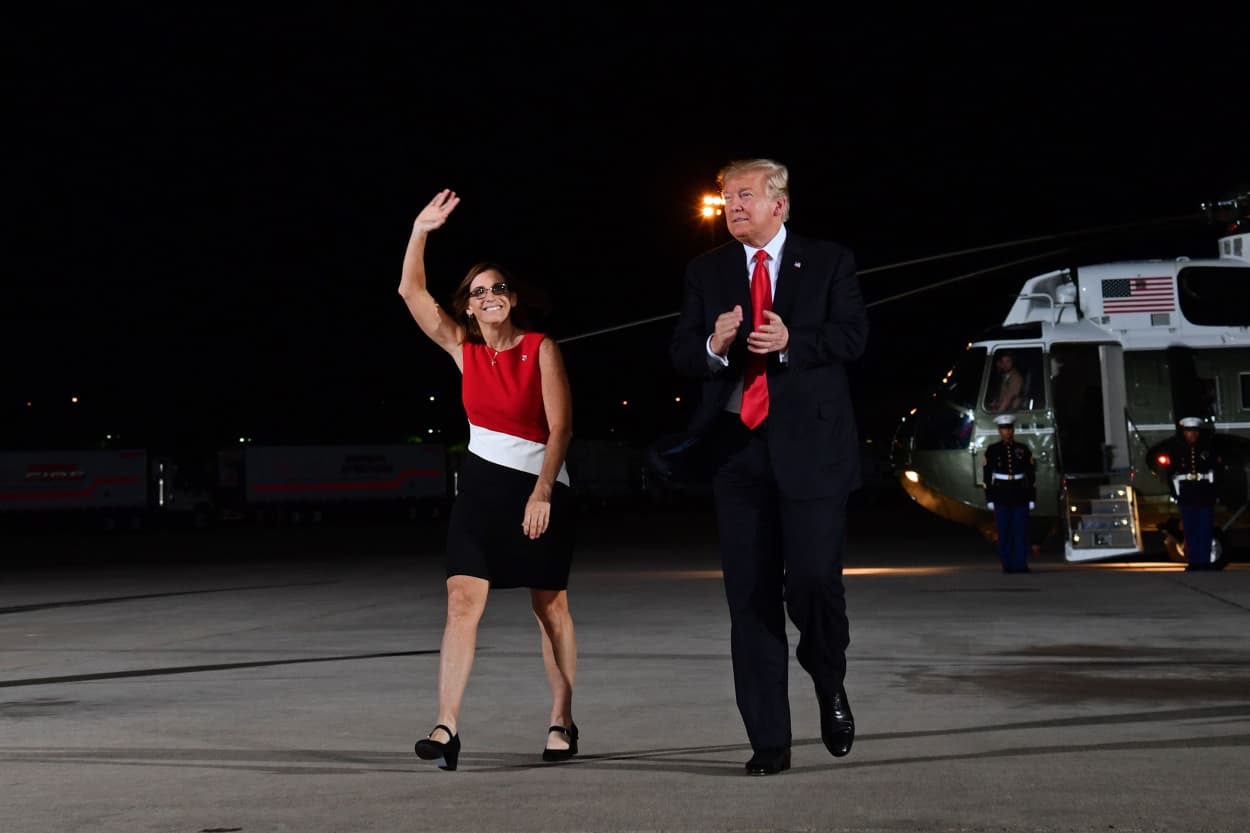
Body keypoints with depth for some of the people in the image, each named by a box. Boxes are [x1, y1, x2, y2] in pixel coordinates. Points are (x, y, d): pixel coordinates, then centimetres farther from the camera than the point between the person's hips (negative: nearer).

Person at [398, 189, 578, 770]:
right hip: (481, 486, 3)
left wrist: (542, 492, -18)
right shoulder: (463, 349, 4)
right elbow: (412, 292, -2)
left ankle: (562, 723, 19)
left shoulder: (541, 349, -6)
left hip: (540, 487, -3)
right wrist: (421, 230, -11)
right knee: (462, 601, -11)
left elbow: (559, 426, -10)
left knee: (551, 609, 7)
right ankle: (446, 728, -17)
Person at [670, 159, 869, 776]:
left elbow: (852, 335, -4)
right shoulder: (706, 271, 12)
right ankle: (769, 741, 8)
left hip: (810, 443, -2)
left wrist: (792, 341, -21)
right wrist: (713, 345, -16)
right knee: (750, 599, 2)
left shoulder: (829, 262, 6)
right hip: (737, 447, 3)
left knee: (813, 579, -10)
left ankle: (829, 684, 22)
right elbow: (680, 352, 6)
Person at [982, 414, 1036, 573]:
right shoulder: (992, 450, 1)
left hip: (1020, 496, 1)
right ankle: (1007, 565, 5)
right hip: (1001, 496, -1)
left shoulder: (1023, 449, 4)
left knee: (1021, 531, -2)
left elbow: (1031, 475, 6)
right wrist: (989, 499, -4)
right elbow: (987, 476, 1)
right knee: (1004, 532, -1)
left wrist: (1032, 498, 2)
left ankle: (1021, 564, 2)